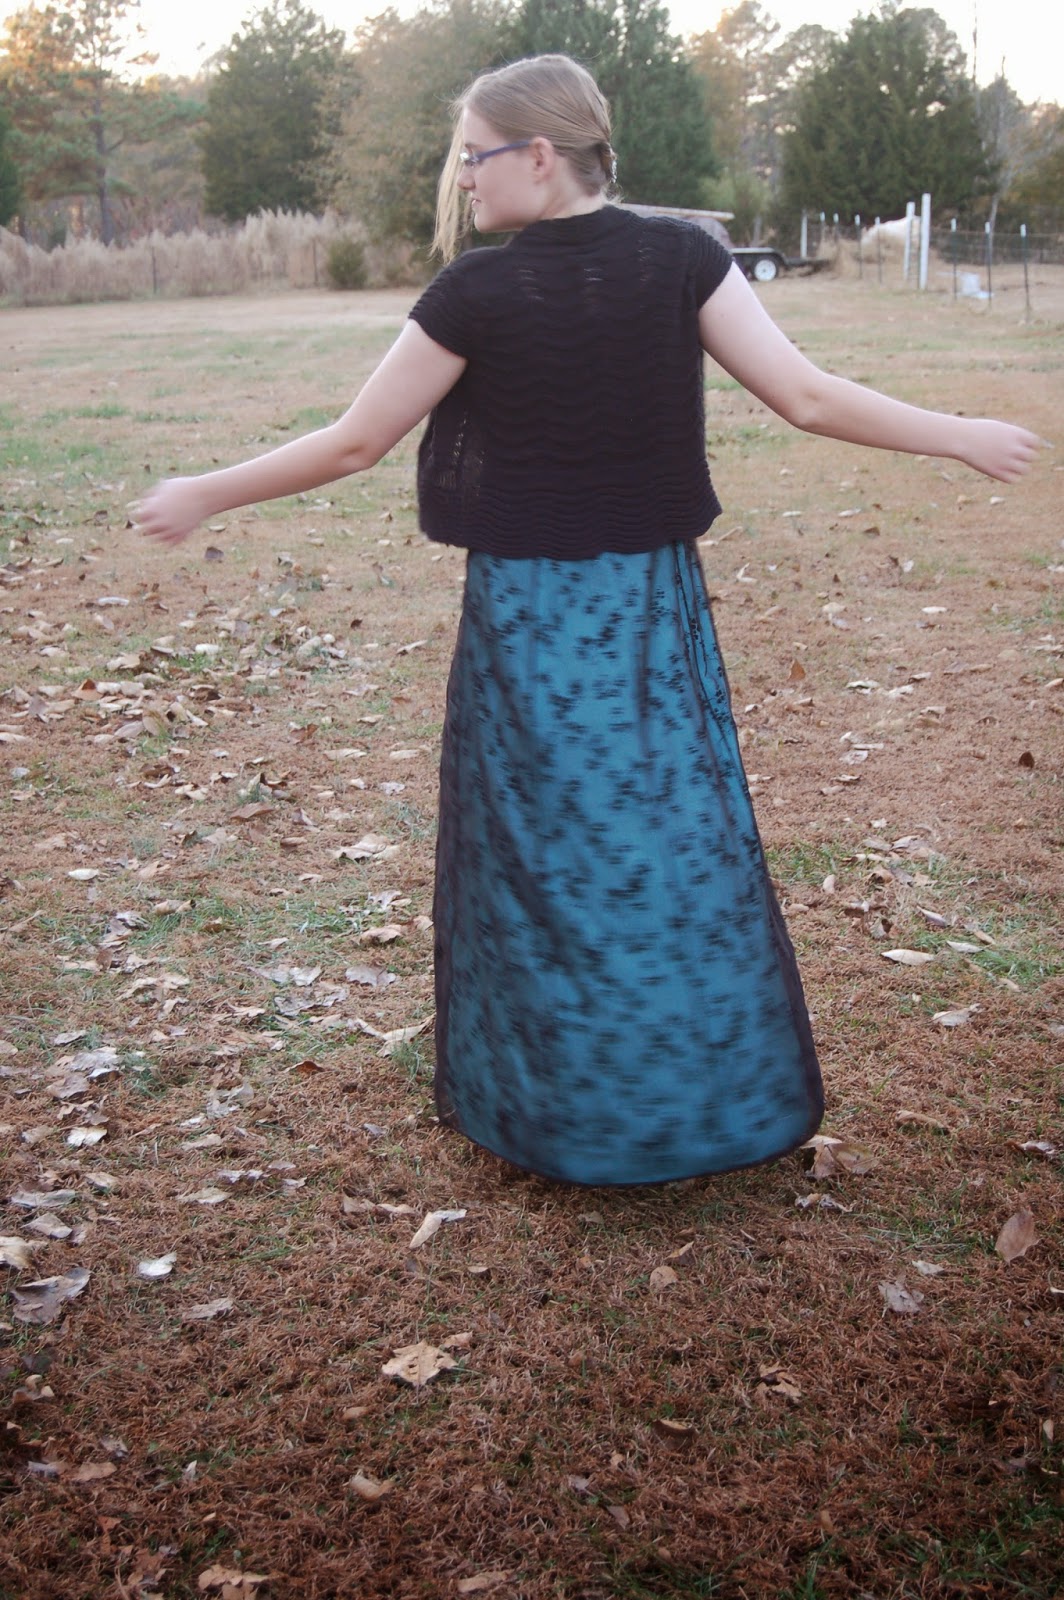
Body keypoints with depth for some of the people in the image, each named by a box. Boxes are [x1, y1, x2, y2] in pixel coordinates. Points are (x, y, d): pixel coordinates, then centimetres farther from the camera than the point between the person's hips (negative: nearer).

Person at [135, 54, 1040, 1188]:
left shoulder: (477, 294, -12)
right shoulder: (680, 259, -4)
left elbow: (354, 444, -6)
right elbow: (807, 397, -7)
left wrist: (202, 498, 6)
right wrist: (965, 439, 5)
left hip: (528, 616, -3)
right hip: (655, 607, 3)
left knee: (536, 852, 10)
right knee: (681, 839, 14)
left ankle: (547, 1111, 25)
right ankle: (723, 1102, 26)